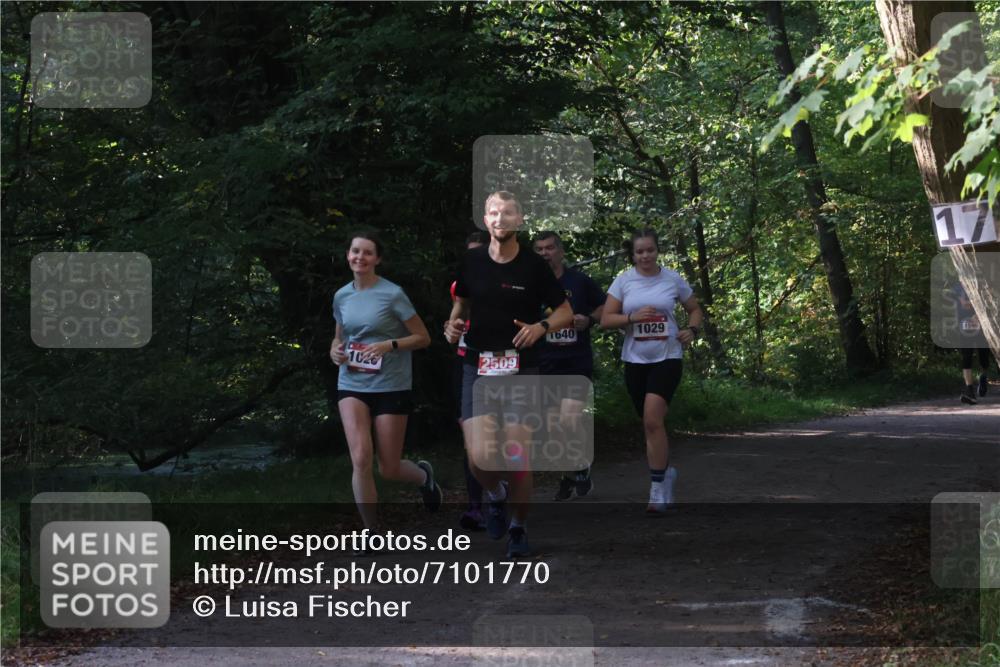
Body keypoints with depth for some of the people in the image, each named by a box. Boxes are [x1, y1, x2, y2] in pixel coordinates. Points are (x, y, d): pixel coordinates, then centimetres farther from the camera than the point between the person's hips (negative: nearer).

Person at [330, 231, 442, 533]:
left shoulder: (392, 294, -8)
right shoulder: (341, 296, 6)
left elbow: (422, 338, -5)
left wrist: (389, 345, -20)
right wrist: (335, 350, -1)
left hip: (391, 386, -3)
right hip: (352, 385, 3)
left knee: (389, 469, 3)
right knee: (360, 460, -16)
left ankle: (424, 475, 40)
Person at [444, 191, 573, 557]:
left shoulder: (534, 266, -3)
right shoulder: (471, 262, 3)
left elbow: (565, 311, 4)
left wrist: (541, 327, -16)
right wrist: (453, 324, -1)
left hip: (521, 370, -1)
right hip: (478, 366, 1)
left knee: (518, 457, -3)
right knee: (479, 456, -11)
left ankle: (519, 527, 18)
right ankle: (496, 496, 23)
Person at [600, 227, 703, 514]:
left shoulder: (673, 280, 1)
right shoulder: (623, 281, 2)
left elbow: (695, 310, 14)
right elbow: (605, 320, -2)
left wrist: (691, 330, -6)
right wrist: (633, 317, -18)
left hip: (666, 358, -3)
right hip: (635, 360, 3)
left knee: (652, 419, -18)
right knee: (650, 423, 12)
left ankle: (658, 490, -15)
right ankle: (666, 471, 37)